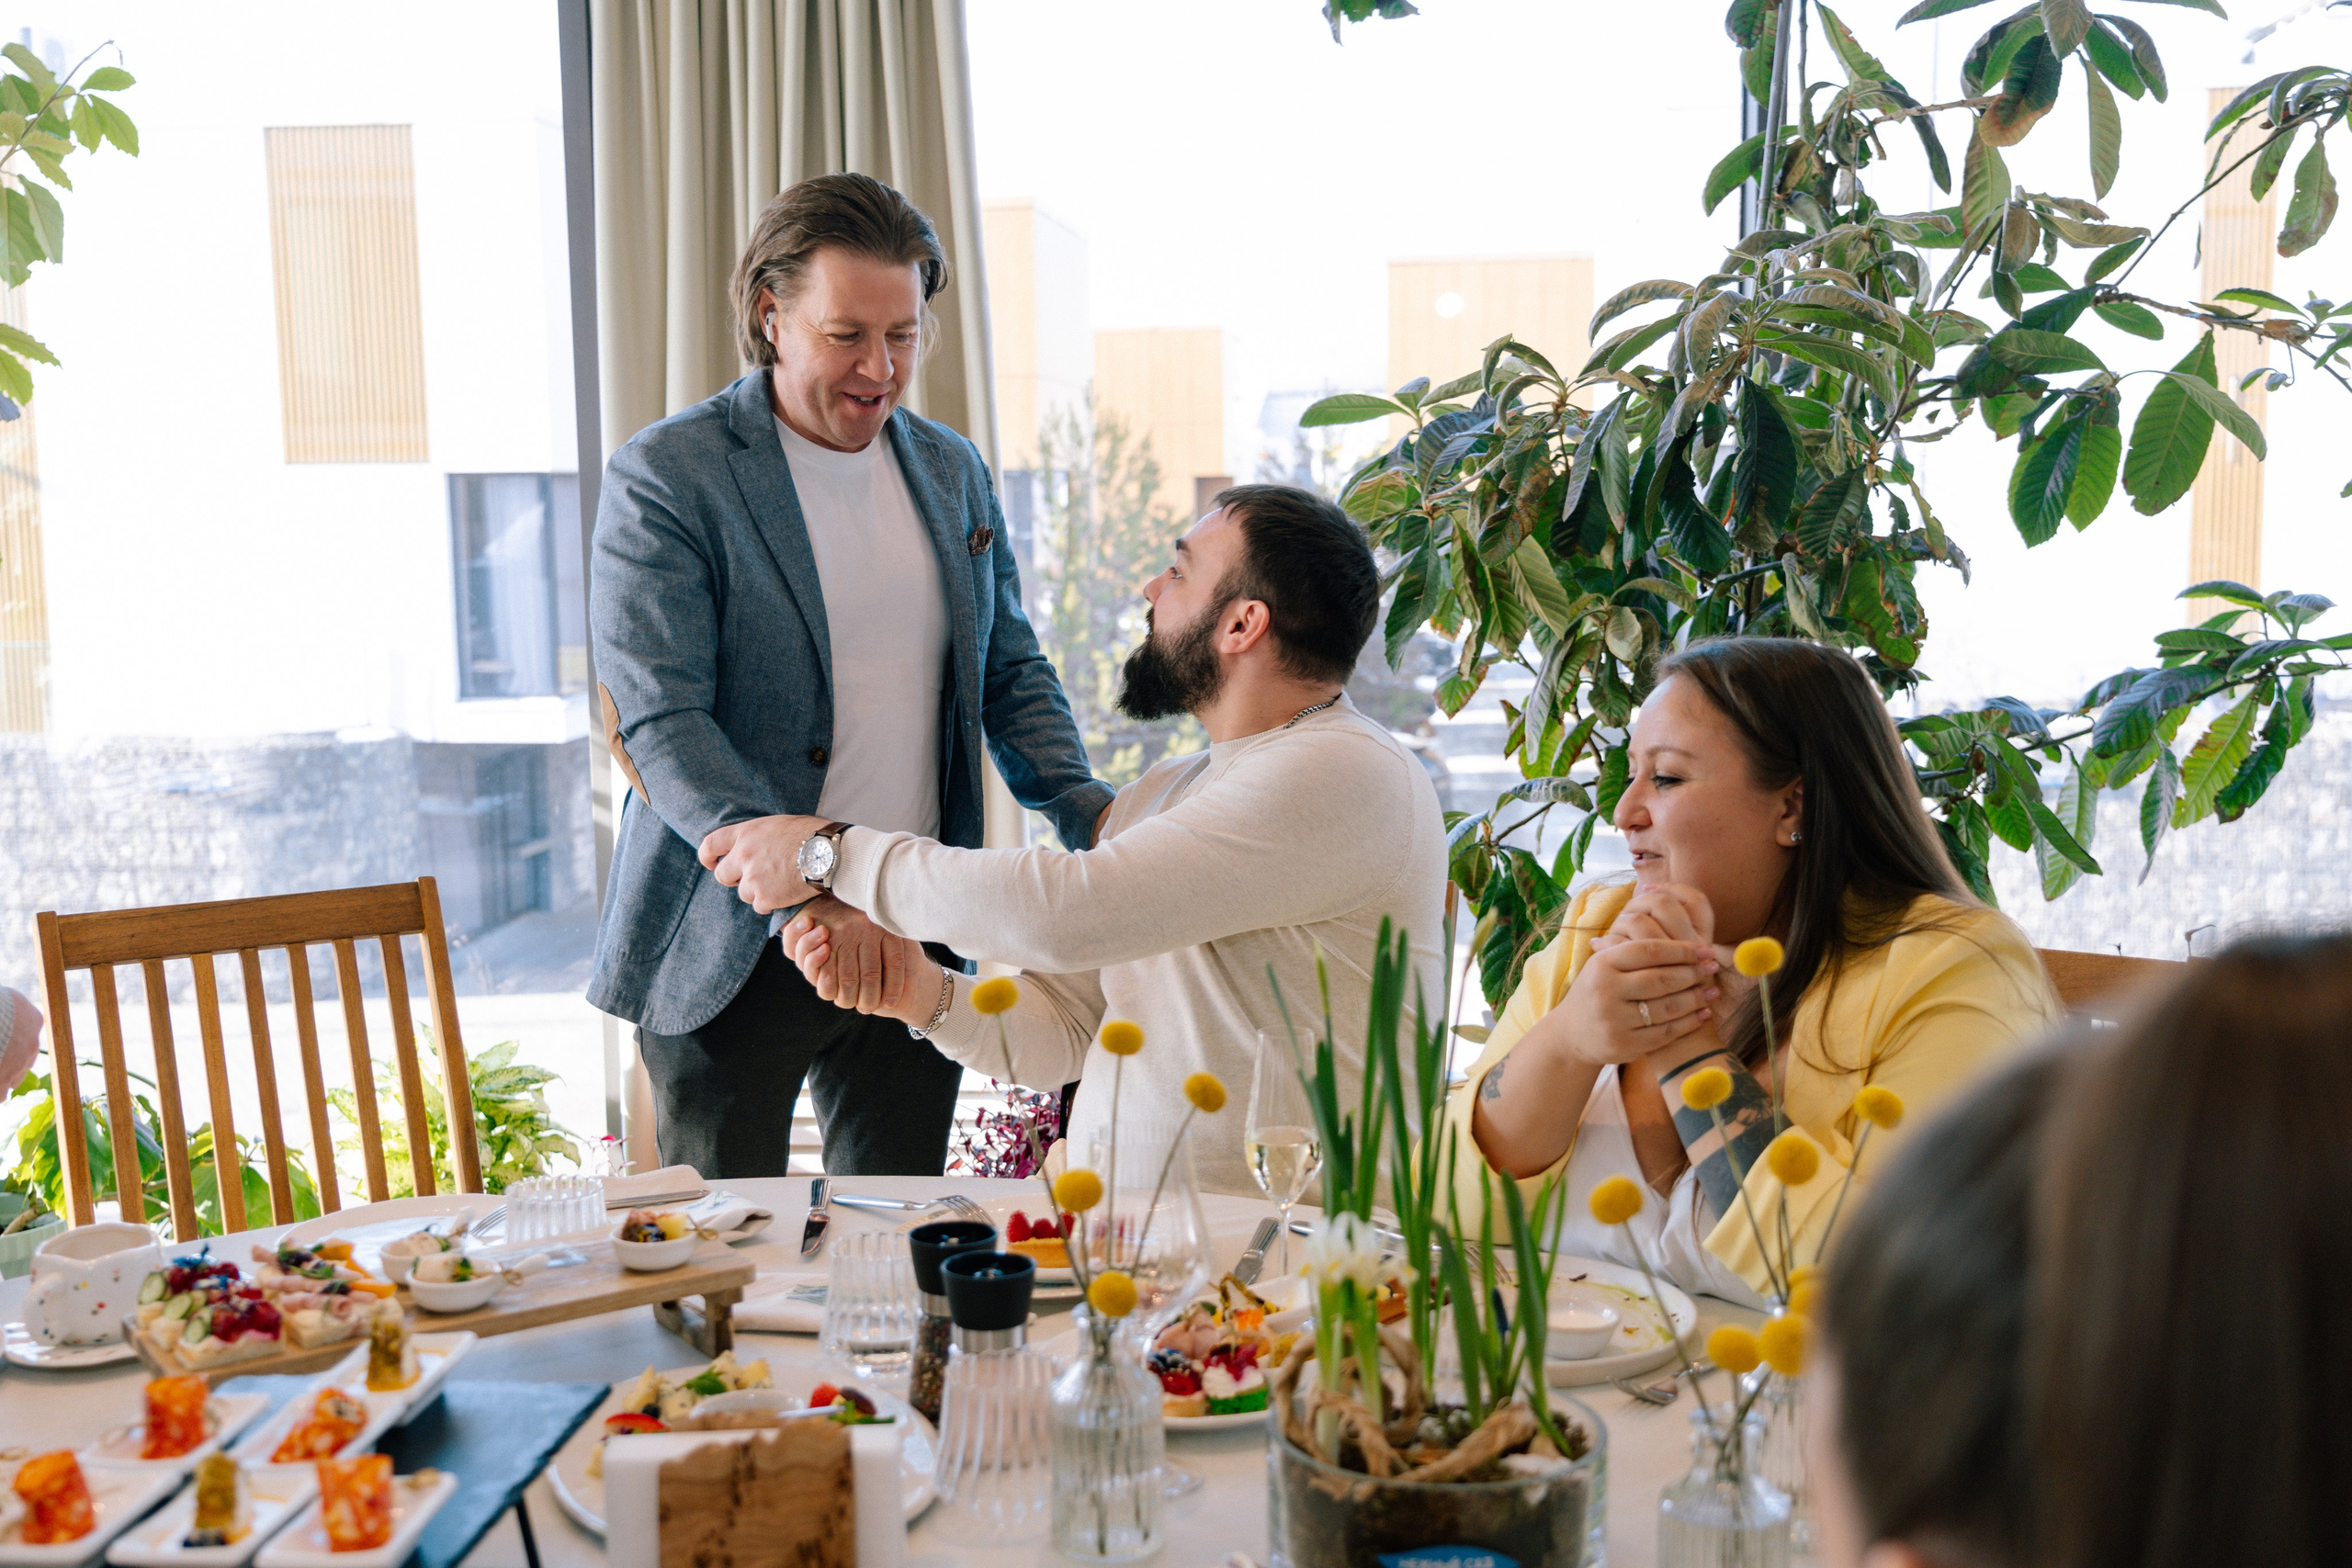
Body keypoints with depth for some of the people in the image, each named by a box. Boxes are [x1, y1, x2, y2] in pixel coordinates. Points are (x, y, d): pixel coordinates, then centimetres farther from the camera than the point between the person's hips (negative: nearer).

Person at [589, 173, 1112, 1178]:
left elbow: (1010, 672, 14)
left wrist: (1089, 813, -5)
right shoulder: (664, 477, -9)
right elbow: (657, 721, -16)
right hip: (733, 946, -4)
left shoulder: (953, 472, 9)